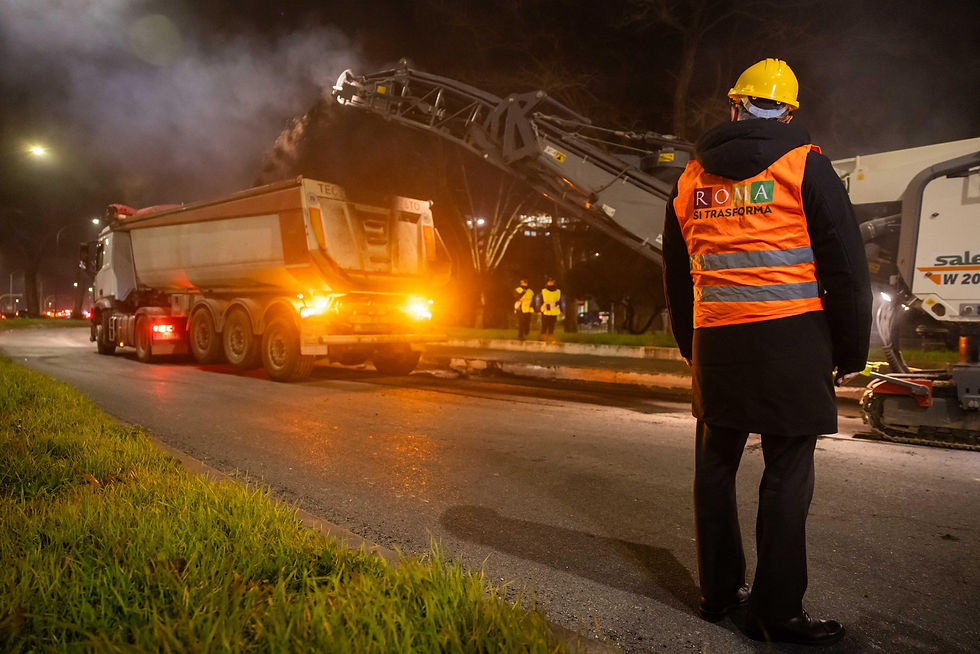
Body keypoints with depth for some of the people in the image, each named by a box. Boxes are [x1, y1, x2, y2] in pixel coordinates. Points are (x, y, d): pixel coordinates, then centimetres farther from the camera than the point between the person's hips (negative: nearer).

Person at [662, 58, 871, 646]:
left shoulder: (693, 177, 12)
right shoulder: (803, 164, -1)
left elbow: (676, 275, 16)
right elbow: (846, 264, -4)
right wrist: (851, 351, 4)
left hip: (715, 339, 4)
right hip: (791, 336, -4)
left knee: (716, 465, 12)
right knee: (787, 475, 1)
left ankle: (720, 591, 22)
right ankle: (777, 613, 8)